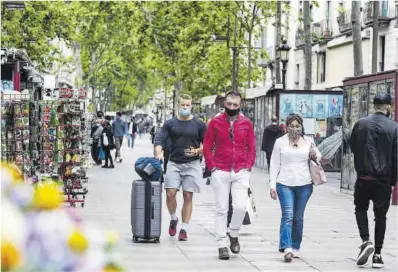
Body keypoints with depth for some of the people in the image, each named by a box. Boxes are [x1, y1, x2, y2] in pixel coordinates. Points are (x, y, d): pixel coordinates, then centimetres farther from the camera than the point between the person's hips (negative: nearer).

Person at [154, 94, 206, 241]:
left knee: (188, 196, 0)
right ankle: (173, 219, 16)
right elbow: (160, 140, 0)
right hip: (174, 163, 1)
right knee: (170, 193, -11)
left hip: (192, 164, 0)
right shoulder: (170, 124, 6)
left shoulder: (199, 124, 4)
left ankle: (184, 229, 8)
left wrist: (197, 151, -12)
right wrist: (159, 153, -20)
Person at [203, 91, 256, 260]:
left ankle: (234, 235, 15)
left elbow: (251, 147, 10)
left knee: (240, 206, -11)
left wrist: (248, 166, -1)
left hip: (241, 172, 0)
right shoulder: (215, 123, 3)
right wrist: (212, 166, -3)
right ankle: (222, 245, 9)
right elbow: (207, 146, 5)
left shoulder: (246, 123, 5)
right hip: (220, 172, 0)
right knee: (221, 209, 3)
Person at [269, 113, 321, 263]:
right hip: (285, 184, -2)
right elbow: (274, 164, 5)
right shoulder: (280, 142, 4)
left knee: (298, 218, 9)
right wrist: (272, 185, -1)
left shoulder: (308, 141, 9)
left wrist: (315, 156, -4)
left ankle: (295, 247, 19)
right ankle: (287, 248, -20)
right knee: (288, 215, -14)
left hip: (304, 184, 2)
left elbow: (318, 158, 21)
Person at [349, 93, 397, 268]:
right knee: (380, 216, 9)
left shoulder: (360, 124, -3)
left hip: (363, 177, 1)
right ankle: (377, 254, 9)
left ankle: (366, 241, -4)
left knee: (361, 209, 18)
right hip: (384, 180, -1)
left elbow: (352, 147, 5)